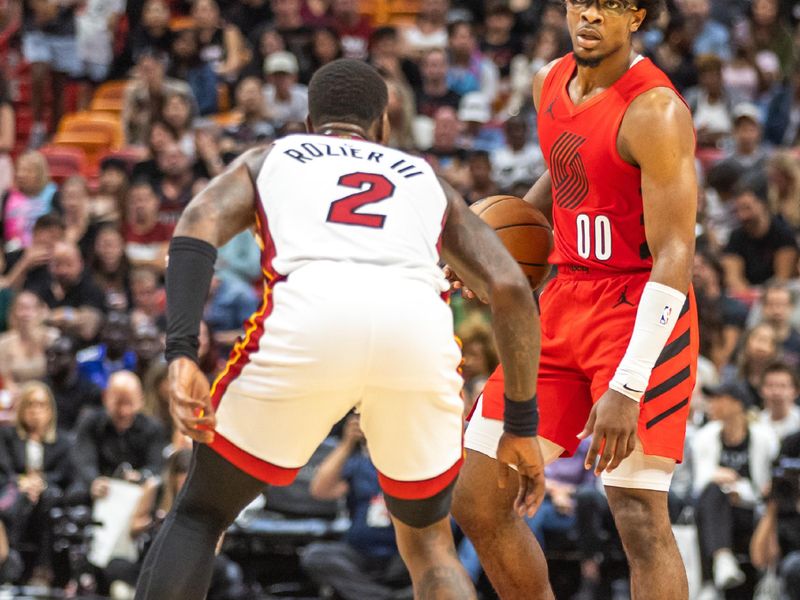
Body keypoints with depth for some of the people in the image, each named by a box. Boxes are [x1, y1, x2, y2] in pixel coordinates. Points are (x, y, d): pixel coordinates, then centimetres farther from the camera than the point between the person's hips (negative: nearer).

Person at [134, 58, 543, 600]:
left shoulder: (265, 160, 32)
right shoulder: (426, 179, 36)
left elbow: (197, 229, 10)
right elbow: (510, 289, 22)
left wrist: (182, 356, -1)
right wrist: (521, 426, 28)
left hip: (308, 316, -1)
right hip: (418, 329, 2)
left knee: (199, 514, 20)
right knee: (427, 539, 26)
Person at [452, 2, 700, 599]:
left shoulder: (654, 111, -18)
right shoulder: (551, 83, 7)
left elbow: (674, 259, -22)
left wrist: (626, 390, -29)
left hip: (641, 315, -8)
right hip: (565, 301, 8)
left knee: (639, 516, -16)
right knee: (476, 503, 6)